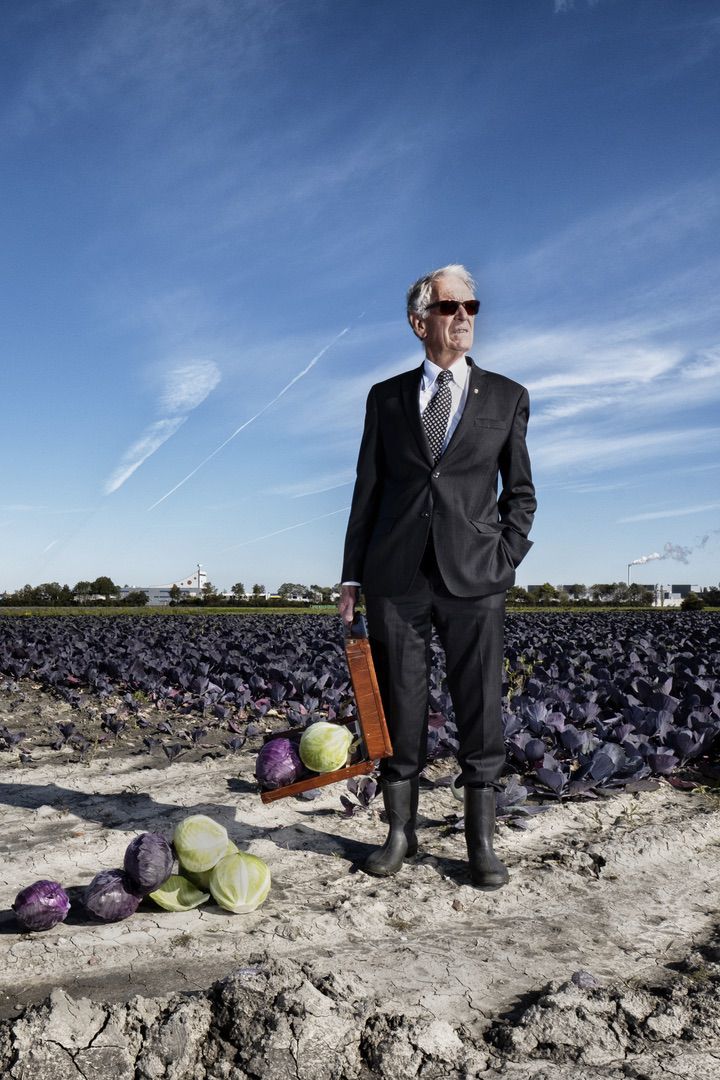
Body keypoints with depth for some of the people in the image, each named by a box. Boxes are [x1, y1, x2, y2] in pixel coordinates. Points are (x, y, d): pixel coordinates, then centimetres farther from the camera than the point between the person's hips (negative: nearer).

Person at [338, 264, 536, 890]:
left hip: (474, 579, 0)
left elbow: (520, 491, 13)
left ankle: (482, 843, 16)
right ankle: (401, 833, 21)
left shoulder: (507, 397, 10)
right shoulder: (386, 397, 12)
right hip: (396, 578, 1)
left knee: (481, 713, 2)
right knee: (400, 710, 6)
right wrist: (352, 575, 6)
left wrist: (506, 559, -1)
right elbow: (367, 488, 10)